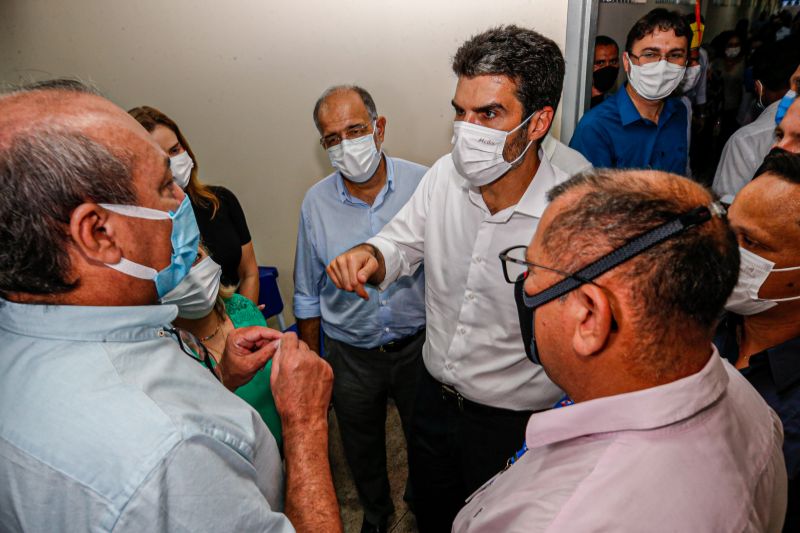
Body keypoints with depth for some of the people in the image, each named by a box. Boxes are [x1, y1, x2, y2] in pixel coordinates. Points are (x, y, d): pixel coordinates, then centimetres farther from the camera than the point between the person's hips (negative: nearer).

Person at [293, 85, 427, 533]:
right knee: (362, 447, 23)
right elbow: (308, 296, 3)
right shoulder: (316, 202, -8)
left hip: (419, 344, -1)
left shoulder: (422, 184, -14)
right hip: (350, 355, 2)